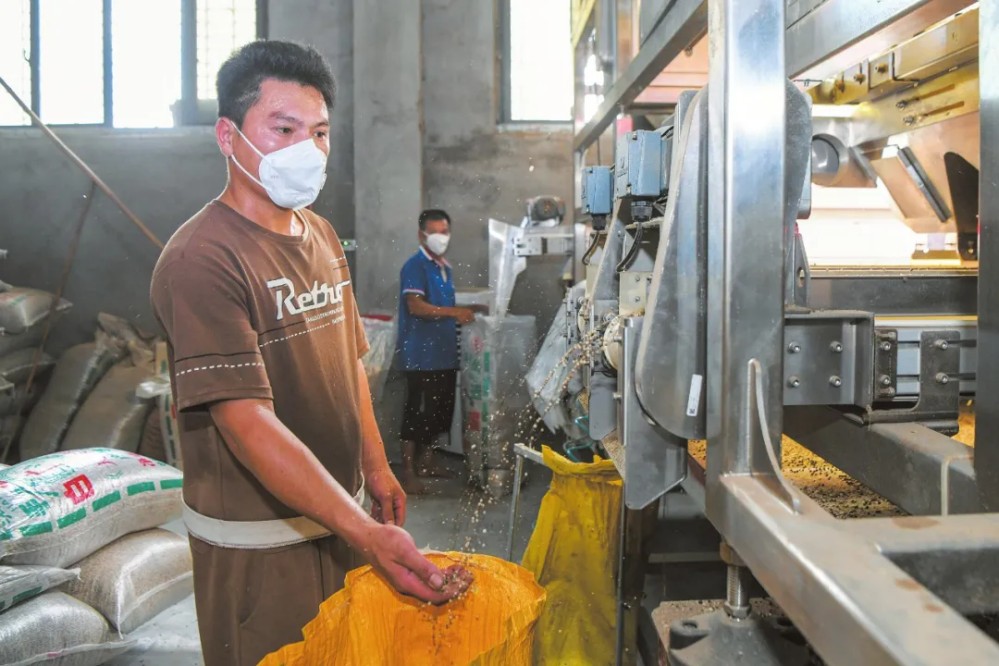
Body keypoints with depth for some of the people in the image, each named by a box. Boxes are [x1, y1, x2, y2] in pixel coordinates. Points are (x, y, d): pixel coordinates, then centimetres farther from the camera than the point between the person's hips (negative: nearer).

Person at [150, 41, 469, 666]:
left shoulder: (322, 235, 6)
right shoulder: (201, 259, -21)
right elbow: (247, 424, -27)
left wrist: (377, 470, 13)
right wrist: (369, 535, -31)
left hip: (338, 513, 8)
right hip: (258, 540, -7)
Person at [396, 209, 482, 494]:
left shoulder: (445, 267, 17)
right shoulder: (415, 266, -10)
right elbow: (415, 306, -23)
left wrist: (466, 311, 13)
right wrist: (455, 312, -28)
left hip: (445, 352, 9)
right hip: (421, 354, -9)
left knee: (441, 408, 15)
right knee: (417, 410, -5)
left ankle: (426, 459, 30)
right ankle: (408, 470, 4)